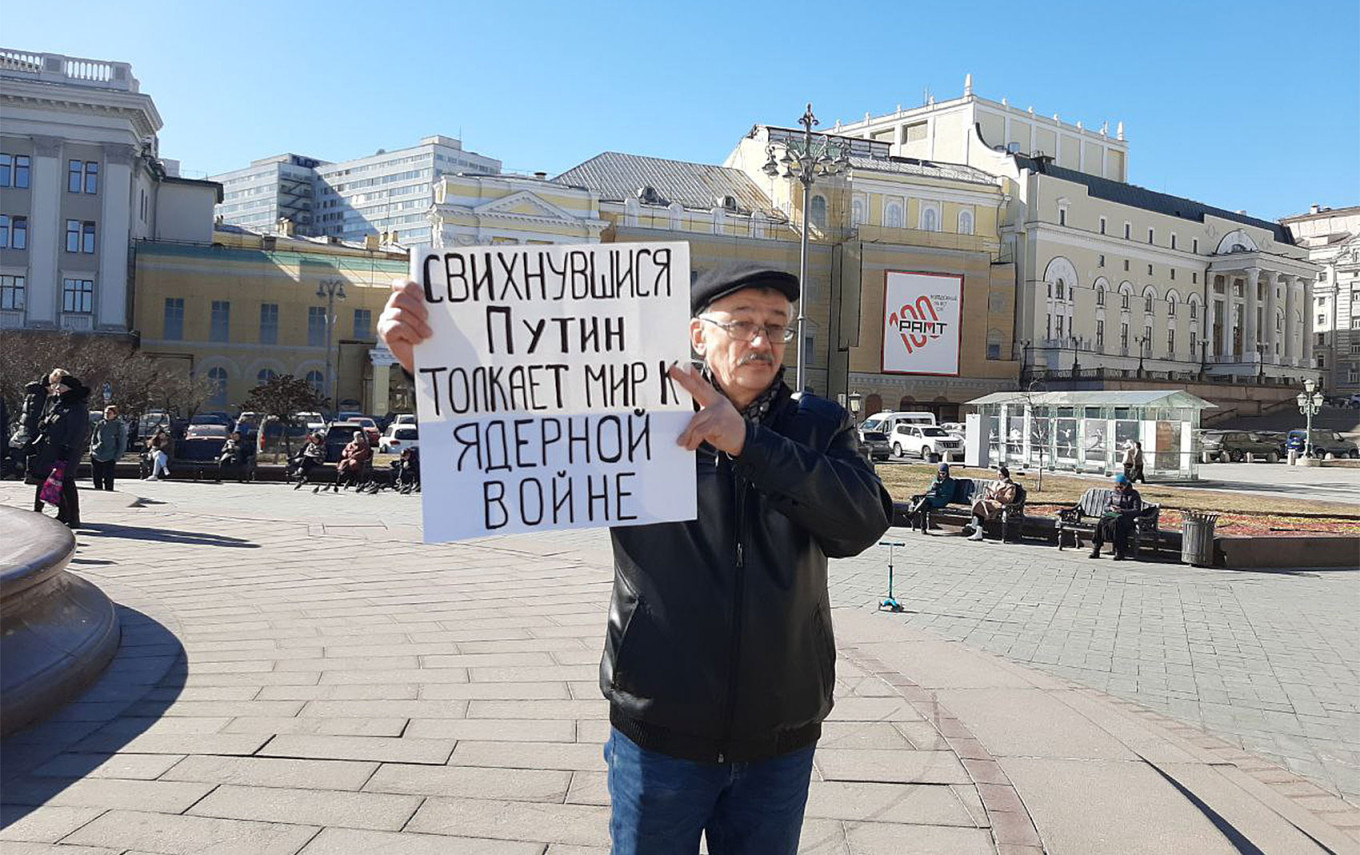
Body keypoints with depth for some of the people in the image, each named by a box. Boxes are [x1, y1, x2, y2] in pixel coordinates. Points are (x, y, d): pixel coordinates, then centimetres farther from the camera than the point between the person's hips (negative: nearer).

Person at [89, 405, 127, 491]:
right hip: (96, 458, 4)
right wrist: (91, 451, 7)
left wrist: (116, 457, -7)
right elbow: (93, 439, 18)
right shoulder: (100, 424, 8)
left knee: (108, 482, -3)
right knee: (96, 481, 9)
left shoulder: (119, 426, -3)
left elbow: (122, 444, -2)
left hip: (109, 459, -4)